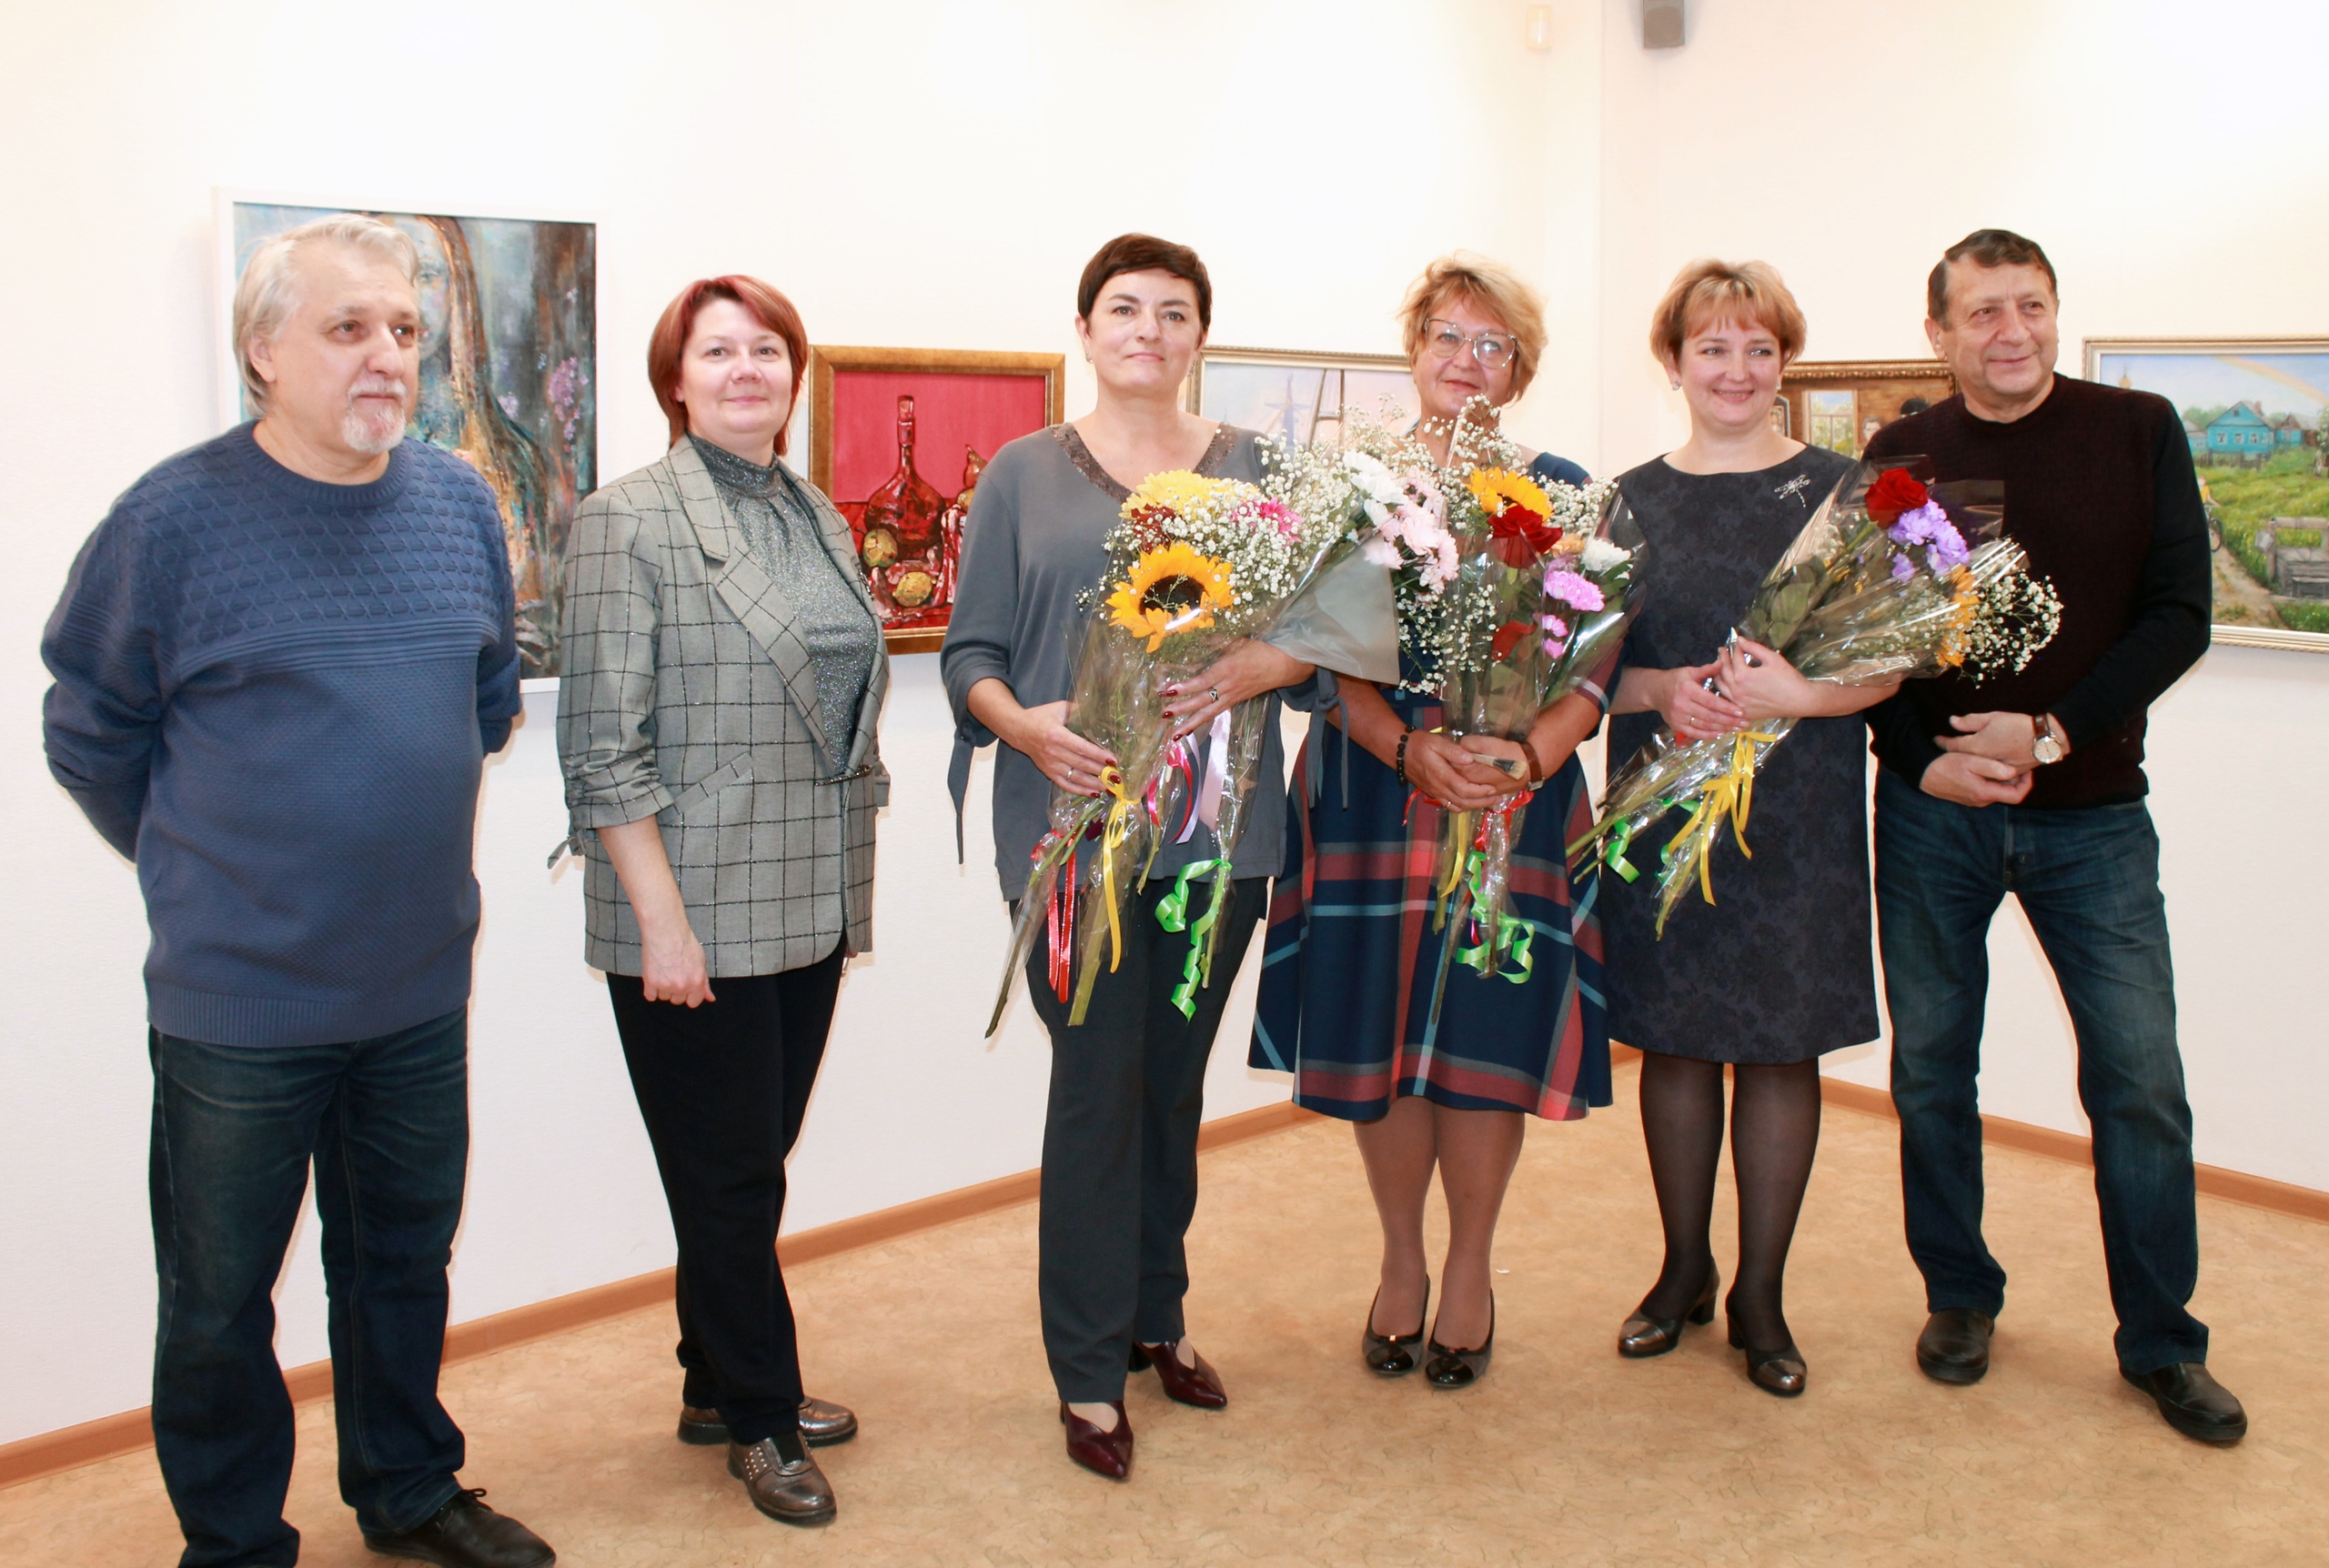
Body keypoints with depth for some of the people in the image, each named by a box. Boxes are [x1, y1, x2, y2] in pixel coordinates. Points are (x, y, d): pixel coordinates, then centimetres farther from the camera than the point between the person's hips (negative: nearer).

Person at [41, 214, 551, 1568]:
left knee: (406, 1261, 19)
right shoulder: (175, 518, -14)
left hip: (423, 984, 4)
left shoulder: (463, 505, 0)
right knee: (220, 1297, 11)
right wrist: (205, 868, 3)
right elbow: (89, 732, -3)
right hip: (238, 999, -4)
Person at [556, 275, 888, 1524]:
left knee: (754, 1159, 16)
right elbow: (603, 744, -13)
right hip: (696, 919, -6)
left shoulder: (819, 519, 12)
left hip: (807, 907, 6)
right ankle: (754, 1419, 22)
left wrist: (849, 888, 16)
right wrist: (662, 920, -17)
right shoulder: (628, 520, -8)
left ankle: (719, 1384, 33)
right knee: (727, 1174, 5)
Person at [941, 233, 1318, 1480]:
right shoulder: (1024, 475, 5)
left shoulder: (1254, 469, 9)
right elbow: (970, 651, 2)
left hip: (1218, 821, 2)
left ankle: (1158, 1312, 32)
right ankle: (1089, 1369, 13)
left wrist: (1259, 667, -15)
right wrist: (1028, 726, -17)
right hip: (1073, 822, -2)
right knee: (1098, 1083, -2)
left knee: (1176, 1077, 12)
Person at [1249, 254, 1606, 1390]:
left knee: (1487, 1033, 3)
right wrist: (1411, 749, -19)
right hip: (1375, 797, 0)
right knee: (1376, 1031, 4)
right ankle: (1400, 1261, 26)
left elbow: (1596, 663, 1)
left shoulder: (1561, 492, 7)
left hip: (1518, 799, 0)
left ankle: (1468, 1272, 23)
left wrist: (1528, 755, -18)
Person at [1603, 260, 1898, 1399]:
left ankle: (1760, 1294, 19)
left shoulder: (1840, 490, 2)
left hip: (1799, 810, -1)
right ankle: (1684, 1269, 27)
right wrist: (1663, 691, -13)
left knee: (1782, 1042, 4)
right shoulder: (1629, 502, 7)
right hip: (1661, 803, 2)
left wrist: (1802, 693, -20)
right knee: (1672, 1035, 8)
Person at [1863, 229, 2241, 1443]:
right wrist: (1927, 756, -11)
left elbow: (2178, 618, -4)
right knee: (1930, 1066, 7)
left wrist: (2053, 732, -15)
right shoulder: (1901, 458, 2)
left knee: (2140, 1078, 0)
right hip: (1931, 813, 1)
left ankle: (2162, 1343, 16)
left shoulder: (2139, 433, 0)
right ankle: (1959, 1297, 26)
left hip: (2092, 811, 0)